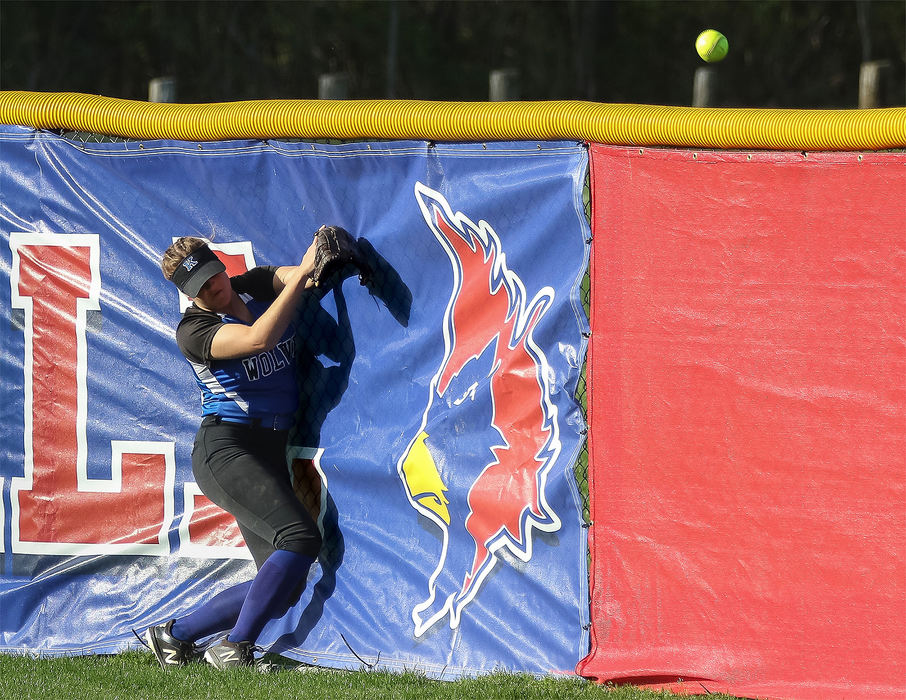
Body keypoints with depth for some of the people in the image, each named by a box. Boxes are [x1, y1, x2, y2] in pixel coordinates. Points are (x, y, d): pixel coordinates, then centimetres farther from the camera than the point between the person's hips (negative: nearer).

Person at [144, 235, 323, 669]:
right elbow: (259, 339, -25)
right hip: (226, 450, -7)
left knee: (283, 588, 0)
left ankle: (173, 636, 12)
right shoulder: (193, 331, -10)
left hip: (273, 452, 7)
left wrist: (314, 269, -30)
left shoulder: (256, 286, 11)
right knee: (301, 538, -26)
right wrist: (301, 277, -28)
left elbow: (292, 277, -7)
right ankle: (233, 649, -20)